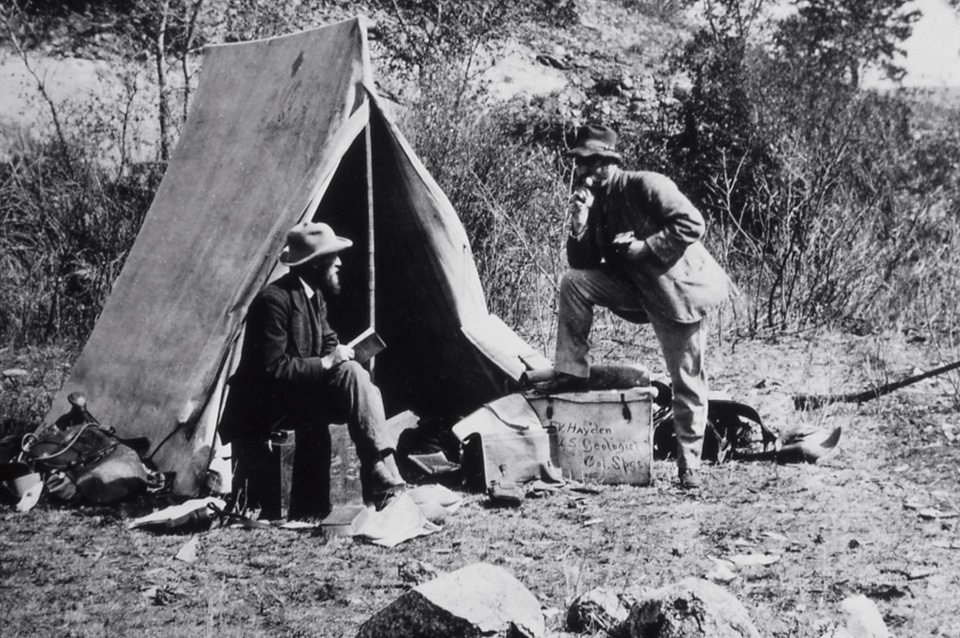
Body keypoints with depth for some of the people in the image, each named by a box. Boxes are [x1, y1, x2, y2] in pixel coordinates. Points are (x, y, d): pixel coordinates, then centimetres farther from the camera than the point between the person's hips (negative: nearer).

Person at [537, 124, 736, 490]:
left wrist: (646, 247, -22)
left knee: (687, 380, -1)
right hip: (635, 288, 6)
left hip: (677, 289, -6)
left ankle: (689, 463, 12)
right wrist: (580, 222, -13)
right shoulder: (595, 202, 3)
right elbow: (582, 264, 1)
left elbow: (692, 224, -23)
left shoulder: (646, 186, -18)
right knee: (573, 282, -13)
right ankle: (573, 373, -6)